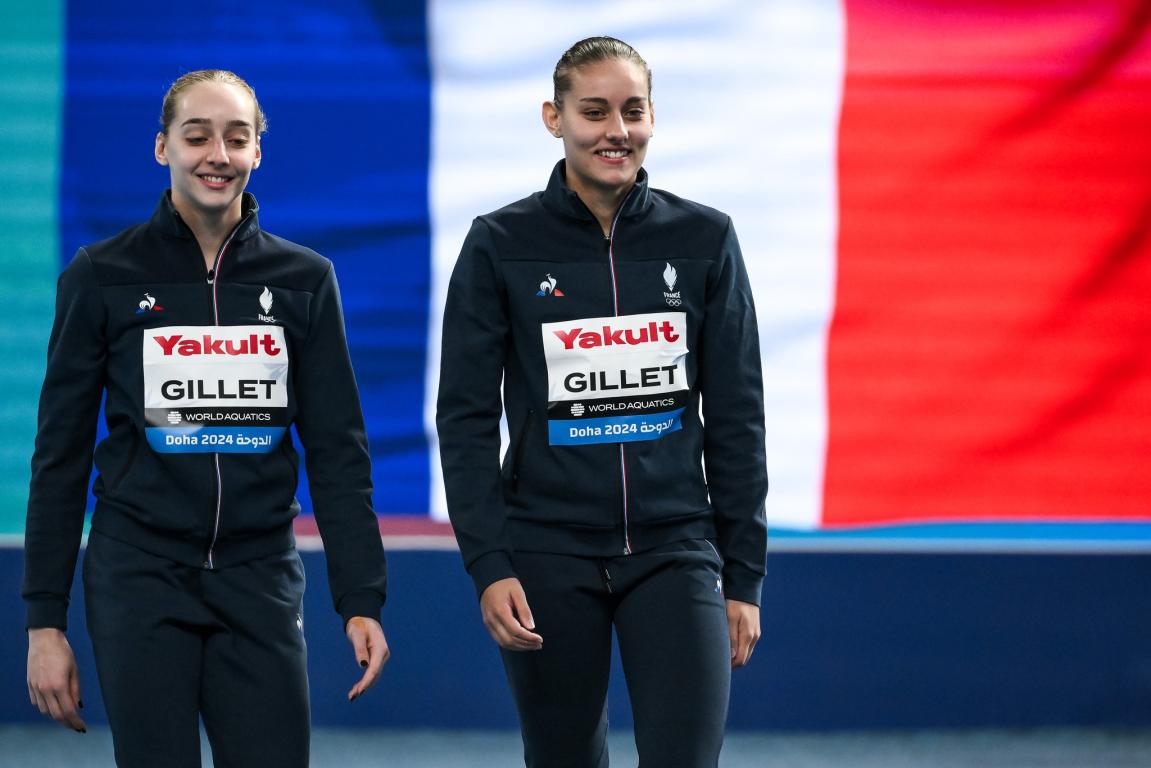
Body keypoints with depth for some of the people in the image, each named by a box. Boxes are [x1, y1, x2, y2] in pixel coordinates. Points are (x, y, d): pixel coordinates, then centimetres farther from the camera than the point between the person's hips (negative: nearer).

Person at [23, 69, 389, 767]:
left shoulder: (305, 279, 7)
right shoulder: (102, 277, 2)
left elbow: (339, 451, 7)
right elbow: (61, 455, 3)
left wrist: (362, 600, -2)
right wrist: (45, 618, -1)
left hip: (261, 580, 2)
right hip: (140, 580, -1)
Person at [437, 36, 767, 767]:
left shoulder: (704, 240, 3)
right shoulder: (501, 245, -1)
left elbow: (737, 416, 6)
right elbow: (466, 417, -1)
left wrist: (745, 574, 3)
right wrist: (487, 564, -10)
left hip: (675, 550, 1)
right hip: (550, 556, 0)